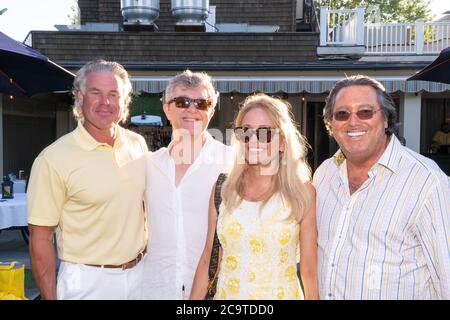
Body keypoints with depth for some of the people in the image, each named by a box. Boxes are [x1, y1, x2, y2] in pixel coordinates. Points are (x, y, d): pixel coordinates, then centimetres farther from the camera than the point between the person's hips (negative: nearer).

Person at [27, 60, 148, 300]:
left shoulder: (138, 144, 1)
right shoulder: (53, 158, -15)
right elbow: (40, 238, -12)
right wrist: (50, 297, -12)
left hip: (140, 272, 5)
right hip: (87, 282, -4)